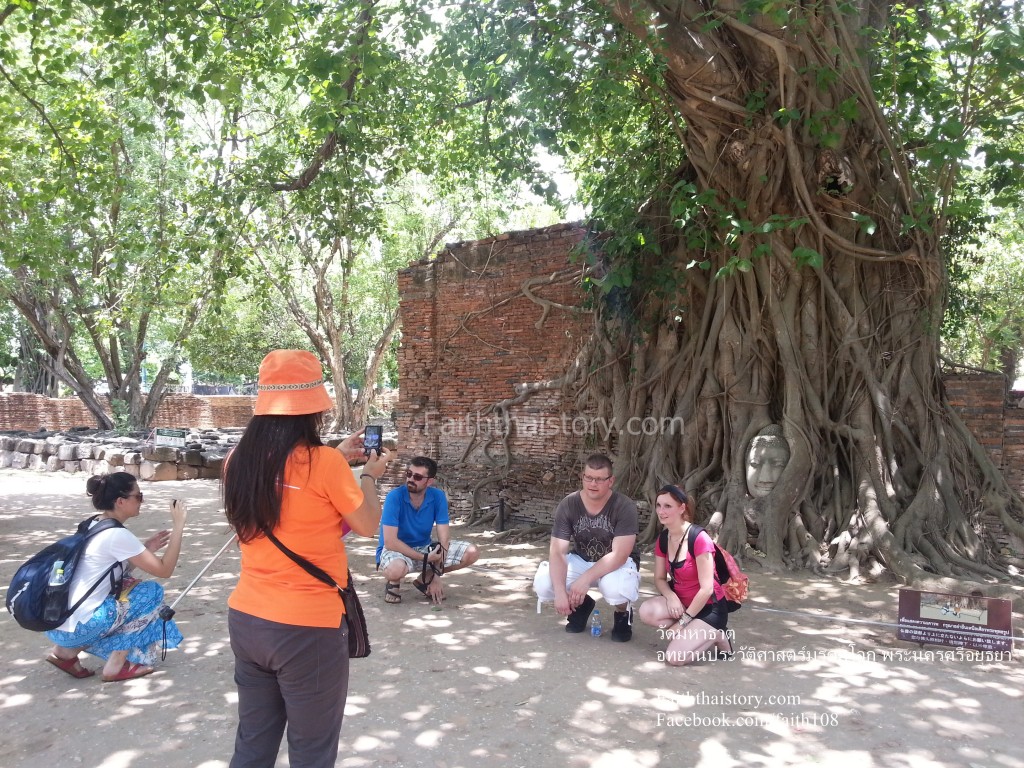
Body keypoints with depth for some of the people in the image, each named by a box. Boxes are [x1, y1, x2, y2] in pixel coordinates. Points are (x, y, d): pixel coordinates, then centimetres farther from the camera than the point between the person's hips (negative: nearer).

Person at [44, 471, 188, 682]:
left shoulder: (93, 526, 10)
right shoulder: (117, 534, -17)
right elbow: (164, 570, -14)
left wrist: (146, 548, 9)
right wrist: (178, 526, -10)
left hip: (57, 622, 9)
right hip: (74, 627, -9)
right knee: (152, 593, -1)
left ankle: (65, 651, 15)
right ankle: (116, 666, 3)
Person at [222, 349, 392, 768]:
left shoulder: (239, 461, 0)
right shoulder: (323, 462, -18)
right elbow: (368, 525, -5)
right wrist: (369, 474, 11)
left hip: (246, 620, 6)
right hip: (308, 628, -6)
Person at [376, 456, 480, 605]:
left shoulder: (438, 497, -11)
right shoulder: (395, 497, -23)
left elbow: (443, 538, -11)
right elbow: (390, 542, -26)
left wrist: (437, 574, -20)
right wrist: (424, 558, -24)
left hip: (424, 548, 5)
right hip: (395, 550, -5)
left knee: (472, 553, -11)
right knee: (396, 569, -41)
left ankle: (425, 579, 9)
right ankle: (393, 583, -1)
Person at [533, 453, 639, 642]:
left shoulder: (624, 507, -23)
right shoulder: (567, 505, -15)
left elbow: (619, 555, -28)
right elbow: (557, 551, -20)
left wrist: (585, 579, -38)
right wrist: (560, 591, -34)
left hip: (616, 565, -3)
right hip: (580, 561, 3)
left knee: (615, 588, -39)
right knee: (543, 584, -23)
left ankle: (623, 614, 1)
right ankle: (581, 604, 11)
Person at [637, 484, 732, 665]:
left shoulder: (699, 539, -23)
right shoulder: (663, 540, -1)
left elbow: (707, 589, -22)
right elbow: (659, 579, 5)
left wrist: (682, 622, -17)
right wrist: (671, 597, -18)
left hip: (709, 608, -6)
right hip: (682, 602, 7)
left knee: (674, 657, -23)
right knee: (646, 611, -24)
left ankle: (714, 636, 5)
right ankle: (694, 634, 0)